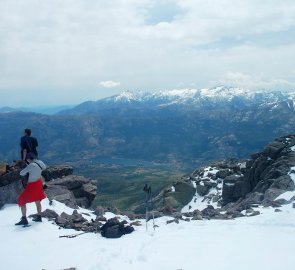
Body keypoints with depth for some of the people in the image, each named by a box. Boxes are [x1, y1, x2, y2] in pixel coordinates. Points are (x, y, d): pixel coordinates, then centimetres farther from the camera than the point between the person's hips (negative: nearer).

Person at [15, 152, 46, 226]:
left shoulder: (31, 165, -27)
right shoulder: (40, 162, -5)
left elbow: (21, 173, -17)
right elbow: (44, 167, 18)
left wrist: (25, 173, 4)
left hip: (32, 185, -8)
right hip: (39, 183, 8)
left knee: (21, 201, 4)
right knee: (37, 201, 23)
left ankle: (24, 220, 4)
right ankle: (39, 217, 34)